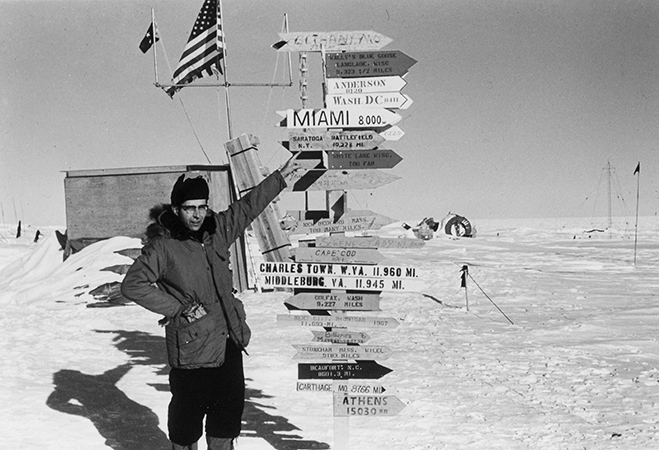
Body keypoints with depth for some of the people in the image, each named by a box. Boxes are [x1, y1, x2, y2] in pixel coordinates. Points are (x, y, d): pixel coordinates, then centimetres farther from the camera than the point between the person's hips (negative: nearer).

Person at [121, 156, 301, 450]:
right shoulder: (162, 246, -11)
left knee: (230, 407, 15)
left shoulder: (217, 231, 5)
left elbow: (248, 206, 17)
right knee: (189, 410, 5)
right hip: (191, 346, -6)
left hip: (229, 343, 6)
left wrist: (280, 176, 24)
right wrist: (179, 308, -15)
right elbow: (132, 285, -14)